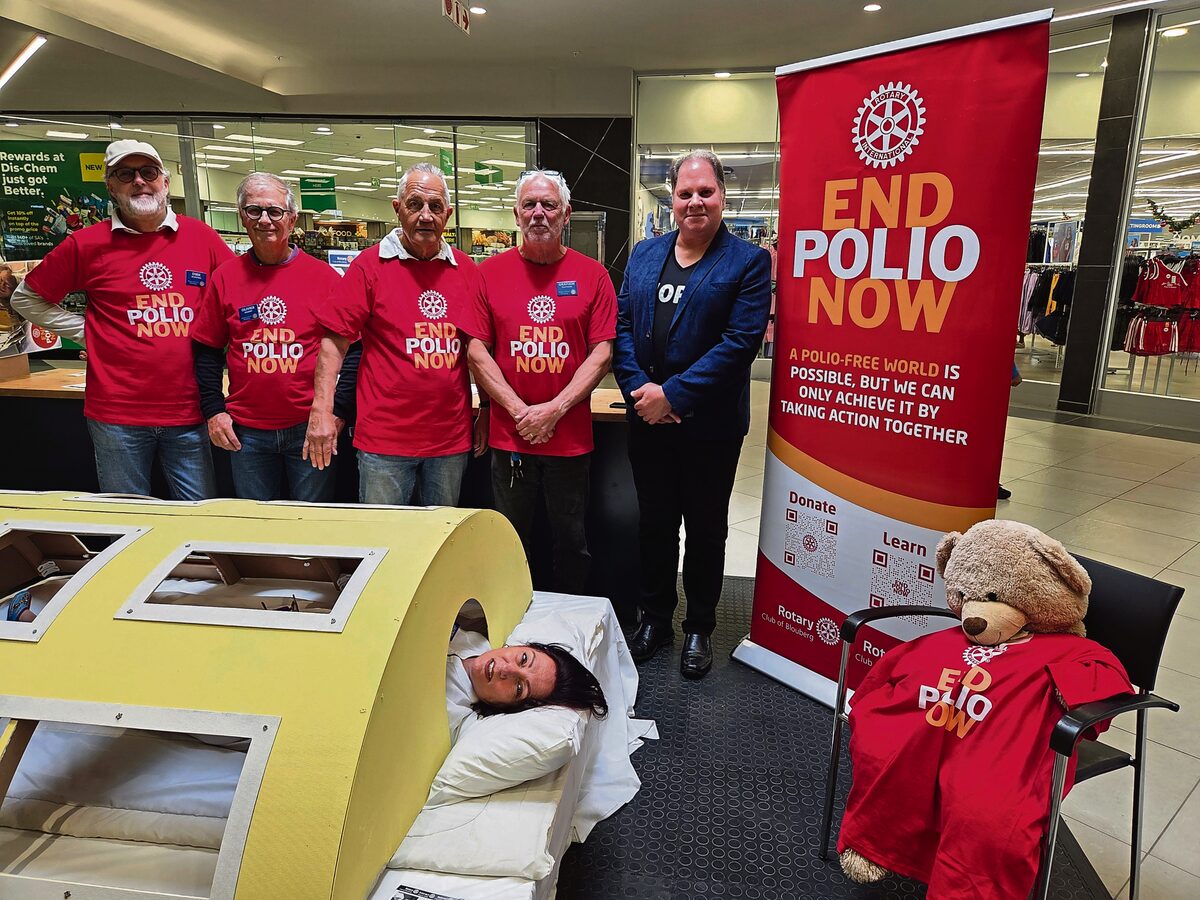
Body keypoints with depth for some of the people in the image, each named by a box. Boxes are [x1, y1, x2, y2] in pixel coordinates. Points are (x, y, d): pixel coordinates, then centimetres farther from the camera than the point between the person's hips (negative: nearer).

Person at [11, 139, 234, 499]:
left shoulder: (202, 237, 3)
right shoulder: (87, 244, 1)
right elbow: (26, 299, 12)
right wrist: (88, 332, 2)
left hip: (188, 413, 1)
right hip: (117, 416, 0)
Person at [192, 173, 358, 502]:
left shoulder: (324, 276, -2)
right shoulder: (224, 277, 4)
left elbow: (351, 348, -2)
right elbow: (208, 352, 9)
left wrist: (338, 411, -7)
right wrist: (213, 410, 1)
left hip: (311, 428, -2)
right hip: (246, 431, 2)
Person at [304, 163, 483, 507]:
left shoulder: (466, 269, 7)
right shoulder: (369, 265, -2)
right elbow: (335, 341, -4)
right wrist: (322, 412, -11)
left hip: (452, 438, 3)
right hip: (384, 439, -3)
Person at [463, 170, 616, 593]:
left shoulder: (592, 275, 2)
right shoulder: (490, 272, 3)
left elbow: (602, 352, -3)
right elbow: (476, 351, -1)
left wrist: (554, 410, -12)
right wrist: (520, 411, -10)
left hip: (571, 437, 0)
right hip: (508, 436, 1)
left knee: (572, 541, 11)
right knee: (512, 541, 13)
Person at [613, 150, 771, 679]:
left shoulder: (748, 261, -5)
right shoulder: (644, 254, 10)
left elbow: (740, 342, -15)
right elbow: (621, 327, 5)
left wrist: (673, 395, -19)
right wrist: (639, 389, -11)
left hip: (710, 425, -4)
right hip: (647, 419, 4)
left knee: (705, 529, 10)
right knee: (654, 523, 15)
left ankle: (699, 629, 28)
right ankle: (655, 619, 33)